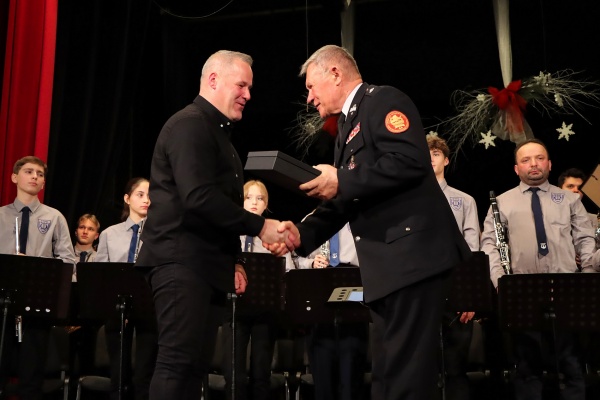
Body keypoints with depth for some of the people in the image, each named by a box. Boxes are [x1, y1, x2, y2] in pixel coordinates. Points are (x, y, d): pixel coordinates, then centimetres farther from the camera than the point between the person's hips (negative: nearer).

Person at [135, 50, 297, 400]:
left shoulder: (217, 132, 22)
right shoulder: (190, 125, -10)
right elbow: (199, 198, -23)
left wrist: (233, 260, 17)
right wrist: (260, 226, -21)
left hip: (207, 263, 10)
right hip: (182, 261, -10)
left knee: (197, 366, 8)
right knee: (178, 362, -12)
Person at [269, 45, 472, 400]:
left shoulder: (383, 100, -4)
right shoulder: (348, 126, 23)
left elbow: (410, 161, -21)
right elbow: (345, 201, 22)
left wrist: (342, 181, -17)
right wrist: (303, 234, 7)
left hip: (413, 255, -10)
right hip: (387, 267, 10)